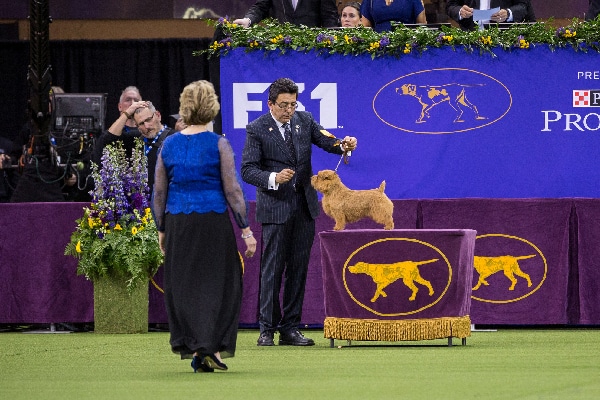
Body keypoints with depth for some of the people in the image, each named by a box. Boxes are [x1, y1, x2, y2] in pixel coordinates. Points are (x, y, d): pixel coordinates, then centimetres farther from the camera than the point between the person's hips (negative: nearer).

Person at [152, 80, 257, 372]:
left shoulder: (169, 145, 4)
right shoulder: (218, 144, -6)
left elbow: (159, 193, 7)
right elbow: (232, 190, -7)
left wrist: (161, 230, 16)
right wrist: (246, 229, -3)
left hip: (178, 222, 3)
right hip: (214, 221, -3)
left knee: (182, 285, 10)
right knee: (217, 283, 5)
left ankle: (192, 347, 9)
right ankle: (212, 346, -3)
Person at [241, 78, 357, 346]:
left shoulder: (304, 120, 7)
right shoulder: (257, 129, -7)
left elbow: (327, 141, 2)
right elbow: (247, 170, -11)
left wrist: (344, 144, -21)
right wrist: (273, 178, -29)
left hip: (304, 205, 5)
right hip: (275, 208, -5)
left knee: (298, 268, 6)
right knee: (272, 268, -4)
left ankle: (290, 328, 12)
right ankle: (267, 329, 1)